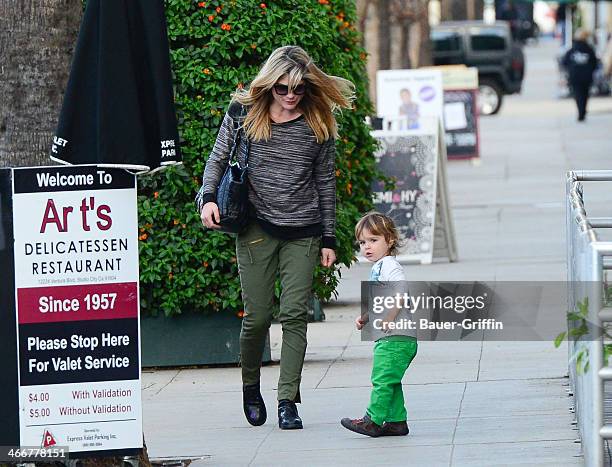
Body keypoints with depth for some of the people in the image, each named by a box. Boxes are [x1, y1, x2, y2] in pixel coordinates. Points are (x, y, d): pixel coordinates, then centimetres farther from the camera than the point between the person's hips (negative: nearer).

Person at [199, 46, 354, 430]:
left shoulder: (318, 124, 3)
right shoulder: (243, 113, 1)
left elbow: (325, 183, 9)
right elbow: (218, 160, 9)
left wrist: (329, 239, 8)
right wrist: (209, 198, -10)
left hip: (303, 232, 1)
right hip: (256, 228, -1)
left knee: (295, 315, -7)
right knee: (258, 315, -2)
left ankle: (288, 402, -6)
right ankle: (251, 387, 24)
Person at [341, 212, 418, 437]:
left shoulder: (389, 265, -10)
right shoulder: (378, 268, 21)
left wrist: (389, 318, -26)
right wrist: (365, 319, 14)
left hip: (395, 337, -11)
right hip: (387, 338, 11)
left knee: (382, 379, -9)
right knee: (390, 382, 13)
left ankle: (373, 420, -8)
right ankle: (397, 421, 16)